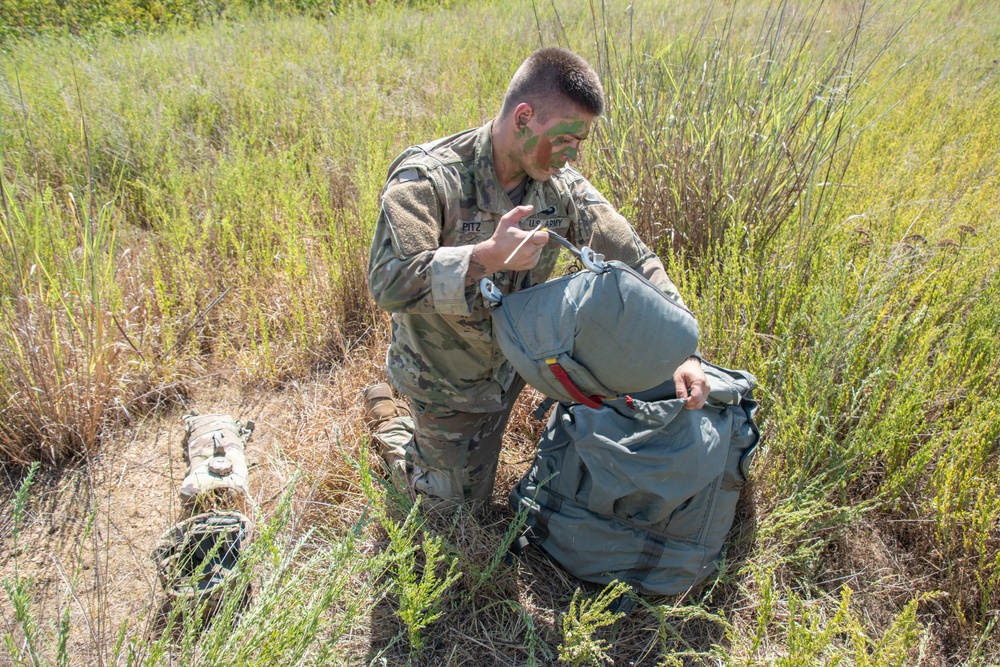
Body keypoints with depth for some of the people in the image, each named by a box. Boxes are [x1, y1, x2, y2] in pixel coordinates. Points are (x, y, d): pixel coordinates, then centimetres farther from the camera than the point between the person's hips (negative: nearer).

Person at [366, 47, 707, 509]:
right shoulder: (427, 178, -27)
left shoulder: (561, 184, -13)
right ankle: (390, 421, 36)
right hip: (447, 378, -4)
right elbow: (388, 282, -37)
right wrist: (486, 257, -48)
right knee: (457, 504, 9)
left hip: (515, 360, 5)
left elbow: (634, 261, -12)